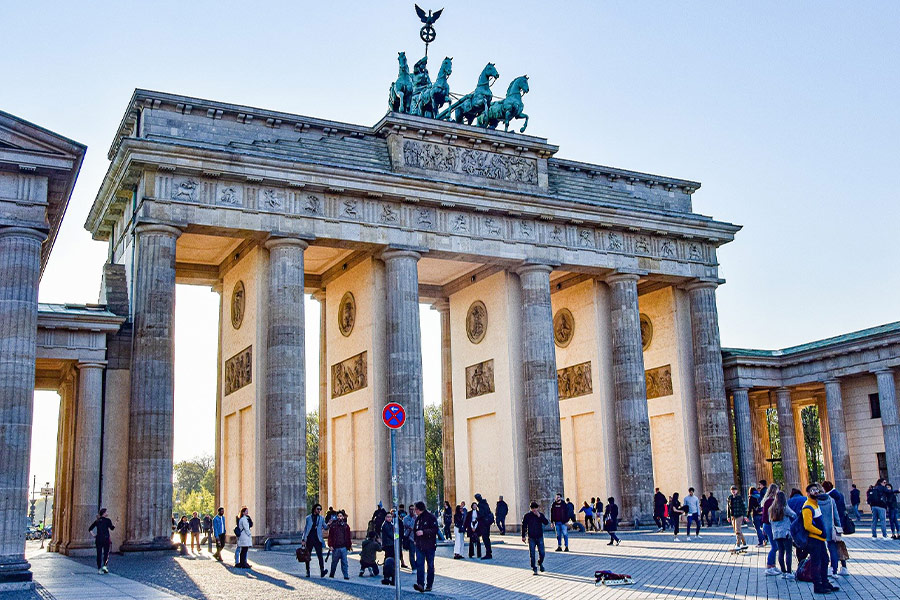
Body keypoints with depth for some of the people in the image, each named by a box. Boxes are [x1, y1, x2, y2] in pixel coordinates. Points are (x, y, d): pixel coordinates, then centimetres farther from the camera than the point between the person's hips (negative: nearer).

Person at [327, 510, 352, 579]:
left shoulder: (346, 526, 7)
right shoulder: (333, 526, 1)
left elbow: (349, 537, 12)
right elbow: (330, 536, 1)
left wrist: (350, 545, 10)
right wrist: (330, 545, -7)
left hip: (344, 547, 1)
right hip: (335, 547, -1)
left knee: (344, 562, -1)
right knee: (334, 562, 9)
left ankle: (346, 575, 2)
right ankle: (332, 574, 26)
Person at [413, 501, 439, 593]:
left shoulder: (431, 517, -8)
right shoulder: (418, 518, 13)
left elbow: (435, 530, -16)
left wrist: (423, 532, -22)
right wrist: (413, 529, 8)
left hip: (429, 545, -5)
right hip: (419, 545, 5)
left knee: (430, 566, 6)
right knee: (419, 564, -10)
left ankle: (429, 585, 13)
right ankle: (420, 584, -18)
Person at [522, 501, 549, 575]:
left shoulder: (541, 515, 1)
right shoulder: (527, 515, -3)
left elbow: (546, 523, -12)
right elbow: (524, 526, 4)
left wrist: (539, 516, -22)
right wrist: (523, 536, 4)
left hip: (540, 537, 1)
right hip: (531, 538, -1)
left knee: (542, 553, -1)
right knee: (532, 554, -2)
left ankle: (540, 563, 29)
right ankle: (534, 569, 9)